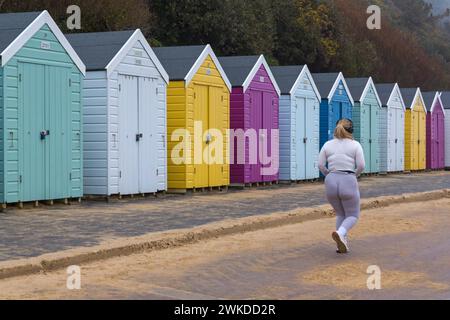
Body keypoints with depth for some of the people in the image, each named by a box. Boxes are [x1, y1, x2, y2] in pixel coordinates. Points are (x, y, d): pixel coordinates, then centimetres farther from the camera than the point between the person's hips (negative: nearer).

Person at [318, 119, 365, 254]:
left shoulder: (328, 145, 8)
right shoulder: (355, 145, 1)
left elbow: (321, 165, 4)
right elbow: (361, 166, -6)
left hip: (331, 182, 4)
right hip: (348, 182, -3)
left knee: (340, 214, 23)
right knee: (353, 216, 11)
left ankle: (342, 244, 8)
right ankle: (340, 233, -19)